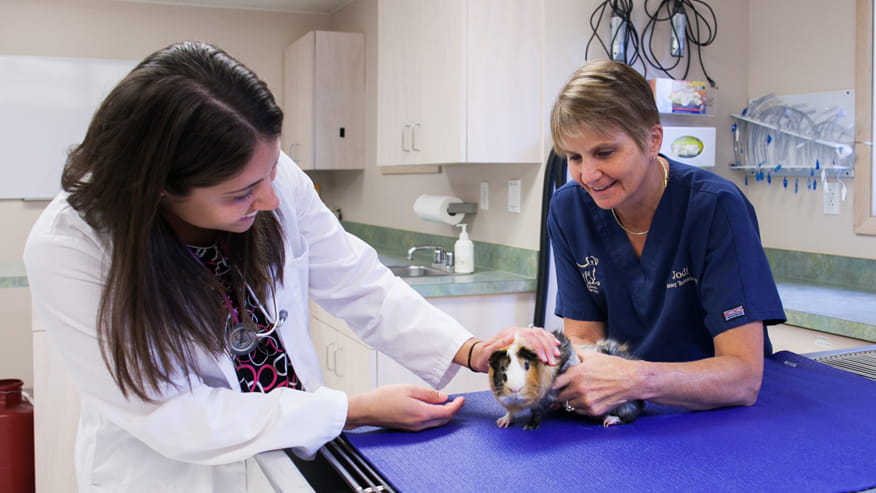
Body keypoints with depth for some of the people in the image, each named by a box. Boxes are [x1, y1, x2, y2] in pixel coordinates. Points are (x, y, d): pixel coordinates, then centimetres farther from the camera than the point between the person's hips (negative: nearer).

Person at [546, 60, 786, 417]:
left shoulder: (716, 208, -18)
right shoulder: (568, 209, -6)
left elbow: (744, 376, -21)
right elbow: (582, 337, -3)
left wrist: (637, 380, -36)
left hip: (718, 415, -3)